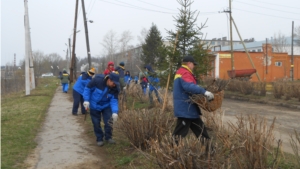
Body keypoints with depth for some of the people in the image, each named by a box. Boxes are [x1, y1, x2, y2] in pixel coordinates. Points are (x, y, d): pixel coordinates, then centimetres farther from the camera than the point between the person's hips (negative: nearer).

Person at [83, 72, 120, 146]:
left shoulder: (115, 88, -20)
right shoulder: (97, 80, -29)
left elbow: (114, 100, -19)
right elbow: (88, 88, -16)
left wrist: (115, 112, -33)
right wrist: (86, 100, -22)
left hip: (106, 106, 2)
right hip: (94, 106, -1)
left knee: (109, 122, -8)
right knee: (96, 123, 1)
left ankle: (108, 137, 13)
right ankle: (99, 139, 18)